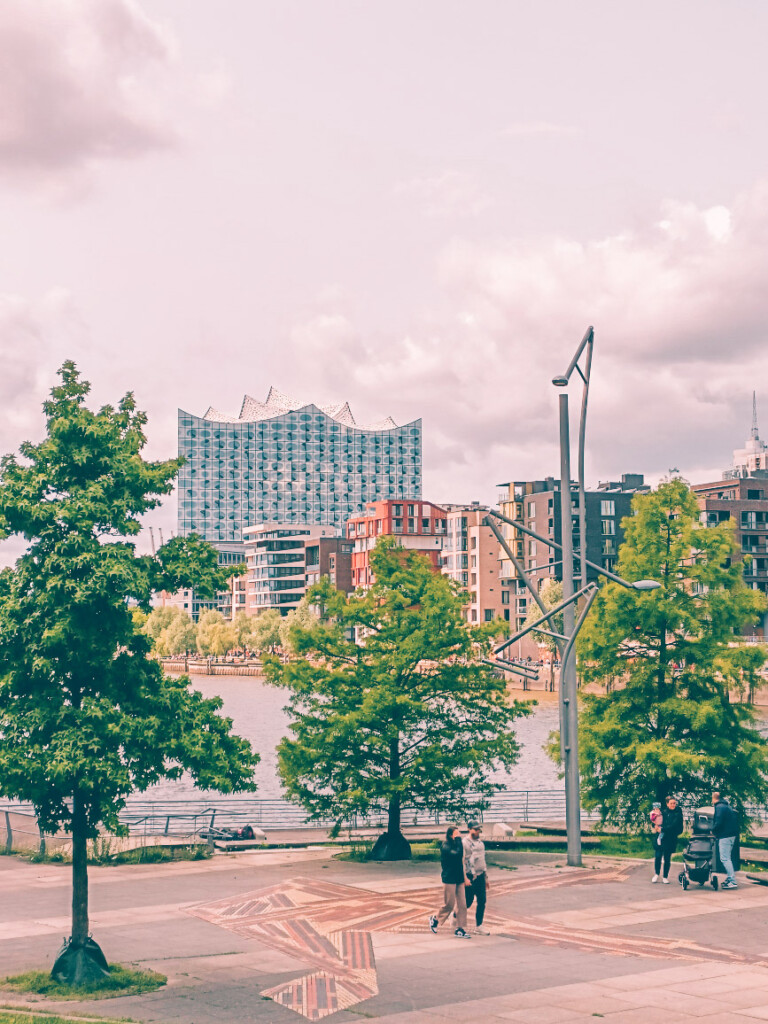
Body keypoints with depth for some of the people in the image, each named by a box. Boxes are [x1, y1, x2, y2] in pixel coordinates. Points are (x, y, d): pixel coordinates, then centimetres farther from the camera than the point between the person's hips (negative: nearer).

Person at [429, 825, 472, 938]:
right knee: (449, 904, 0)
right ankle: (435, 919, 25)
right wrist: (458, 839, -23)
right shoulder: (445, 846, -13)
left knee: (462, 904, 2)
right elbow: (458, 854, -29)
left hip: (459, 879, 7)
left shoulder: (456, 845, 11)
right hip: (449, 879, -7)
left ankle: (460, 929, 7)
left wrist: (464, 877, 17)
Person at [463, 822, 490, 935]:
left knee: (482, 901, 3)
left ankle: (478, 926, 11)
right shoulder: (465, 843, -10)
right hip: (470, 877, -7)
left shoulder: (480, 842, 14)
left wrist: (486, 877, 21)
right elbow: (462, 861, -13)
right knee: (468, 902, -1)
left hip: (480, 876, 7)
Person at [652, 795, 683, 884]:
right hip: (659, 837, 2)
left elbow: (674, 826, -11)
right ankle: (656, 874, 16)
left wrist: (662, 829, -14)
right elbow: (658, 822, 20)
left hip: (670, 839, -2)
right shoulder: (663, 812, 11)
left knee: (667, 858, 2)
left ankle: (665, 877, 14)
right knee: (657, 857, -2)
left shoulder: (678, 813, 0)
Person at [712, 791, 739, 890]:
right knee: (728, 858, 18)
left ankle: (732, 881, -14)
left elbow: (718, 822, -20)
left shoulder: (719, 807, -12)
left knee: (724, 858, -9)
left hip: (725, 836, -10)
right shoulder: (728, 806, 17)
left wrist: (713, 831, -2)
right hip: (732, 834, 10)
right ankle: (729, 879, 23)